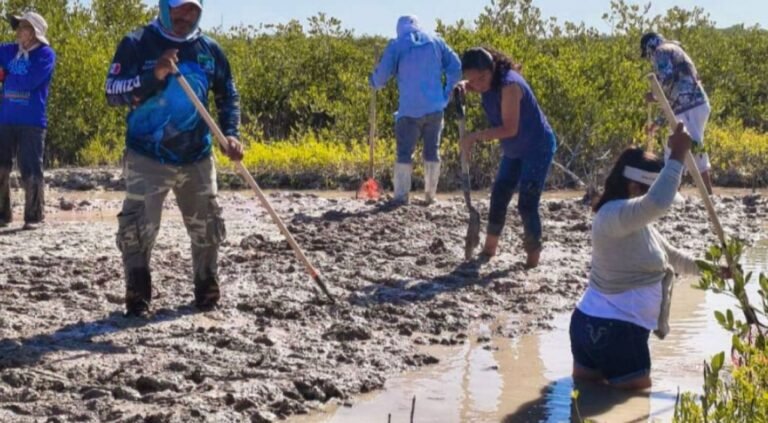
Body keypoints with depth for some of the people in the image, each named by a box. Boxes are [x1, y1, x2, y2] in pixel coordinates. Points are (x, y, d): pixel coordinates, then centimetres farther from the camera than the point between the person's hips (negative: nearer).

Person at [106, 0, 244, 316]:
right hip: (147, 158, -4)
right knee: (137, 228, -9)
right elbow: (113, 92, -13)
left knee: (207, 227, 10)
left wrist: (230, 134, -2)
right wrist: (153, 76, -27)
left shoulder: (210, 50, 5)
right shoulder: (137, 44, -7)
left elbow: (227, 96, 14)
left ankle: (207, 290, 27)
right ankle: (137, 296, 6)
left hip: (197, 158, 4)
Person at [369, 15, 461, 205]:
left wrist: (375, 83, 18)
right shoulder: (435, 41, 9)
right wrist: (447, 93, 12)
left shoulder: (396, 45, -1)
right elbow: (456, 67, 5)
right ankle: (430, 195, 13)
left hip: (410, 109, -3)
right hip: (435, 108, 3)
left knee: (405, 152, 2)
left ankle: (401, 195, -4)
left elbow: (382, 75, -5)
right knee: (432, 151, 12)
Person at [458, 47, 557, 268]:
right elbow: (469, 84, 16)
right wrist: (461, 86, -8)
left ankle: (533, 258, 2)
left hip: (538, 148, -9)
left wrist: (475, 136, -32)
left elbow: (509, 128, -34)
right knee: (499, 195, 13)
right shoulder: (488, 82, -7)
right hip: (514, 150, 9)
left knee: (527, 204, -10)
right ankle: (489, 248, 26)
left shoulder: (509, 85, -31)